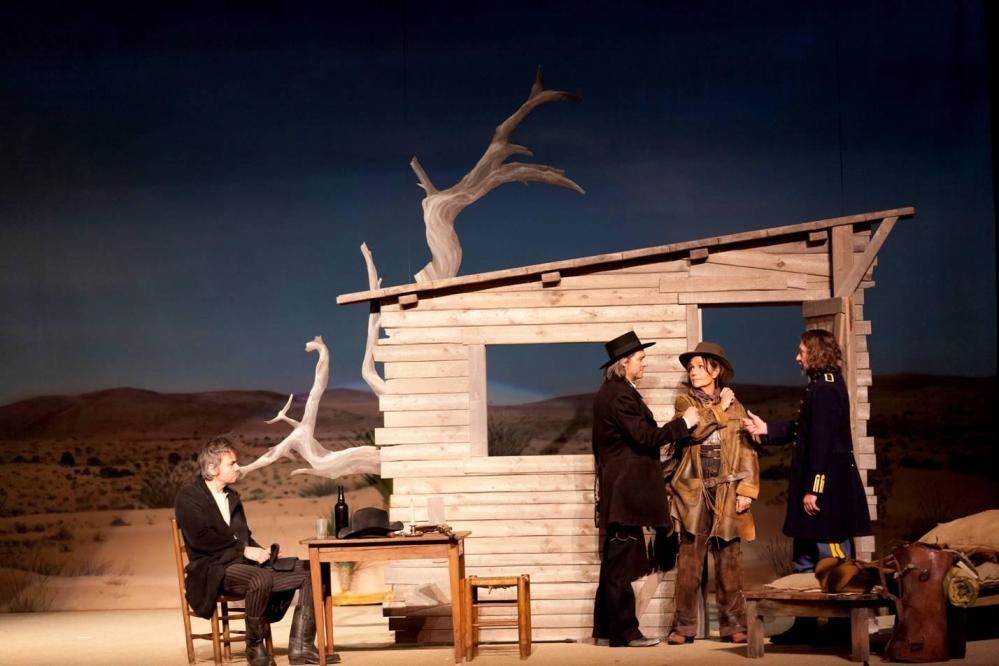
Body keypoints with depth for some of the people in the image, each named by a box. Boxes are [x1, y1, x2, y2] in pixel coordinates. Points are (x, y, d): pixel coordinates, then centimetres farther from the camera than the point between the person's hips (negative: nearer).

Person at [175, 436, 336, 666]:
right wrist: (244, 550, -19)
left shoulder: (231, 497, 21)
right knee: (261, 578, -39)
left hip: (244, 562, 8)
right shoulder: (189, 496, -5)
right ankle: (255, 647, -19)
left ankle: (301, 646, -9)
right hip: (214, 569, -8)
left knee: (309, 572, -8)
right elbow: (200, 538, -17)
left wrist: (258, 551, 1)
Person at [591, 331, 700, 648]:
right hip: (626, 490, -11)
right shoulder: (621, 395, -17)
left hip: (616, 488, 11)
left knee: (615, 560, 14)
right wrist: (683, 423, -13)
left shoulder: (608, 393, 16)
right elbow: (645, 437, -21)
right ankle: (623, 632, -3)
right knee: (622, 563, -6)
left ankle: (606, 628, 19)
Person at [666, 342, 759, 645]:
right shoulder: (685, 401, 8)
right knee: (689, 563, -3)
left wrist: (746, 490, -5)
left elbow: (747, 451, 5)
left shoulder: (735, 406, 10)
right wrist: (720, 409, -5)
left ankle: (733, 625, 8)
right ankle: (684, 626, 0)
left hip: (727, 492, 1)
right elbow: (693, 430, -13)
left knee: (729, 562, 3)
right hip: (694, 491, -1)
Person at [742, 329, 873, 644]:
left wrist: (813, 488, -22)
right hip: (823, 485, 11)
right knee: (805, 558, 15)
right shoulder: (823, 386, 14)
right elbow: (801, 430, 18)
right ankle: (805, 624, 21)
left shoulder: (824, 390, -17)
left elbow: (822, 442, -22)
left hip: (827, 488, -11)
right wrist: (765, 428, 13)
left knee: (834, 556, -3)